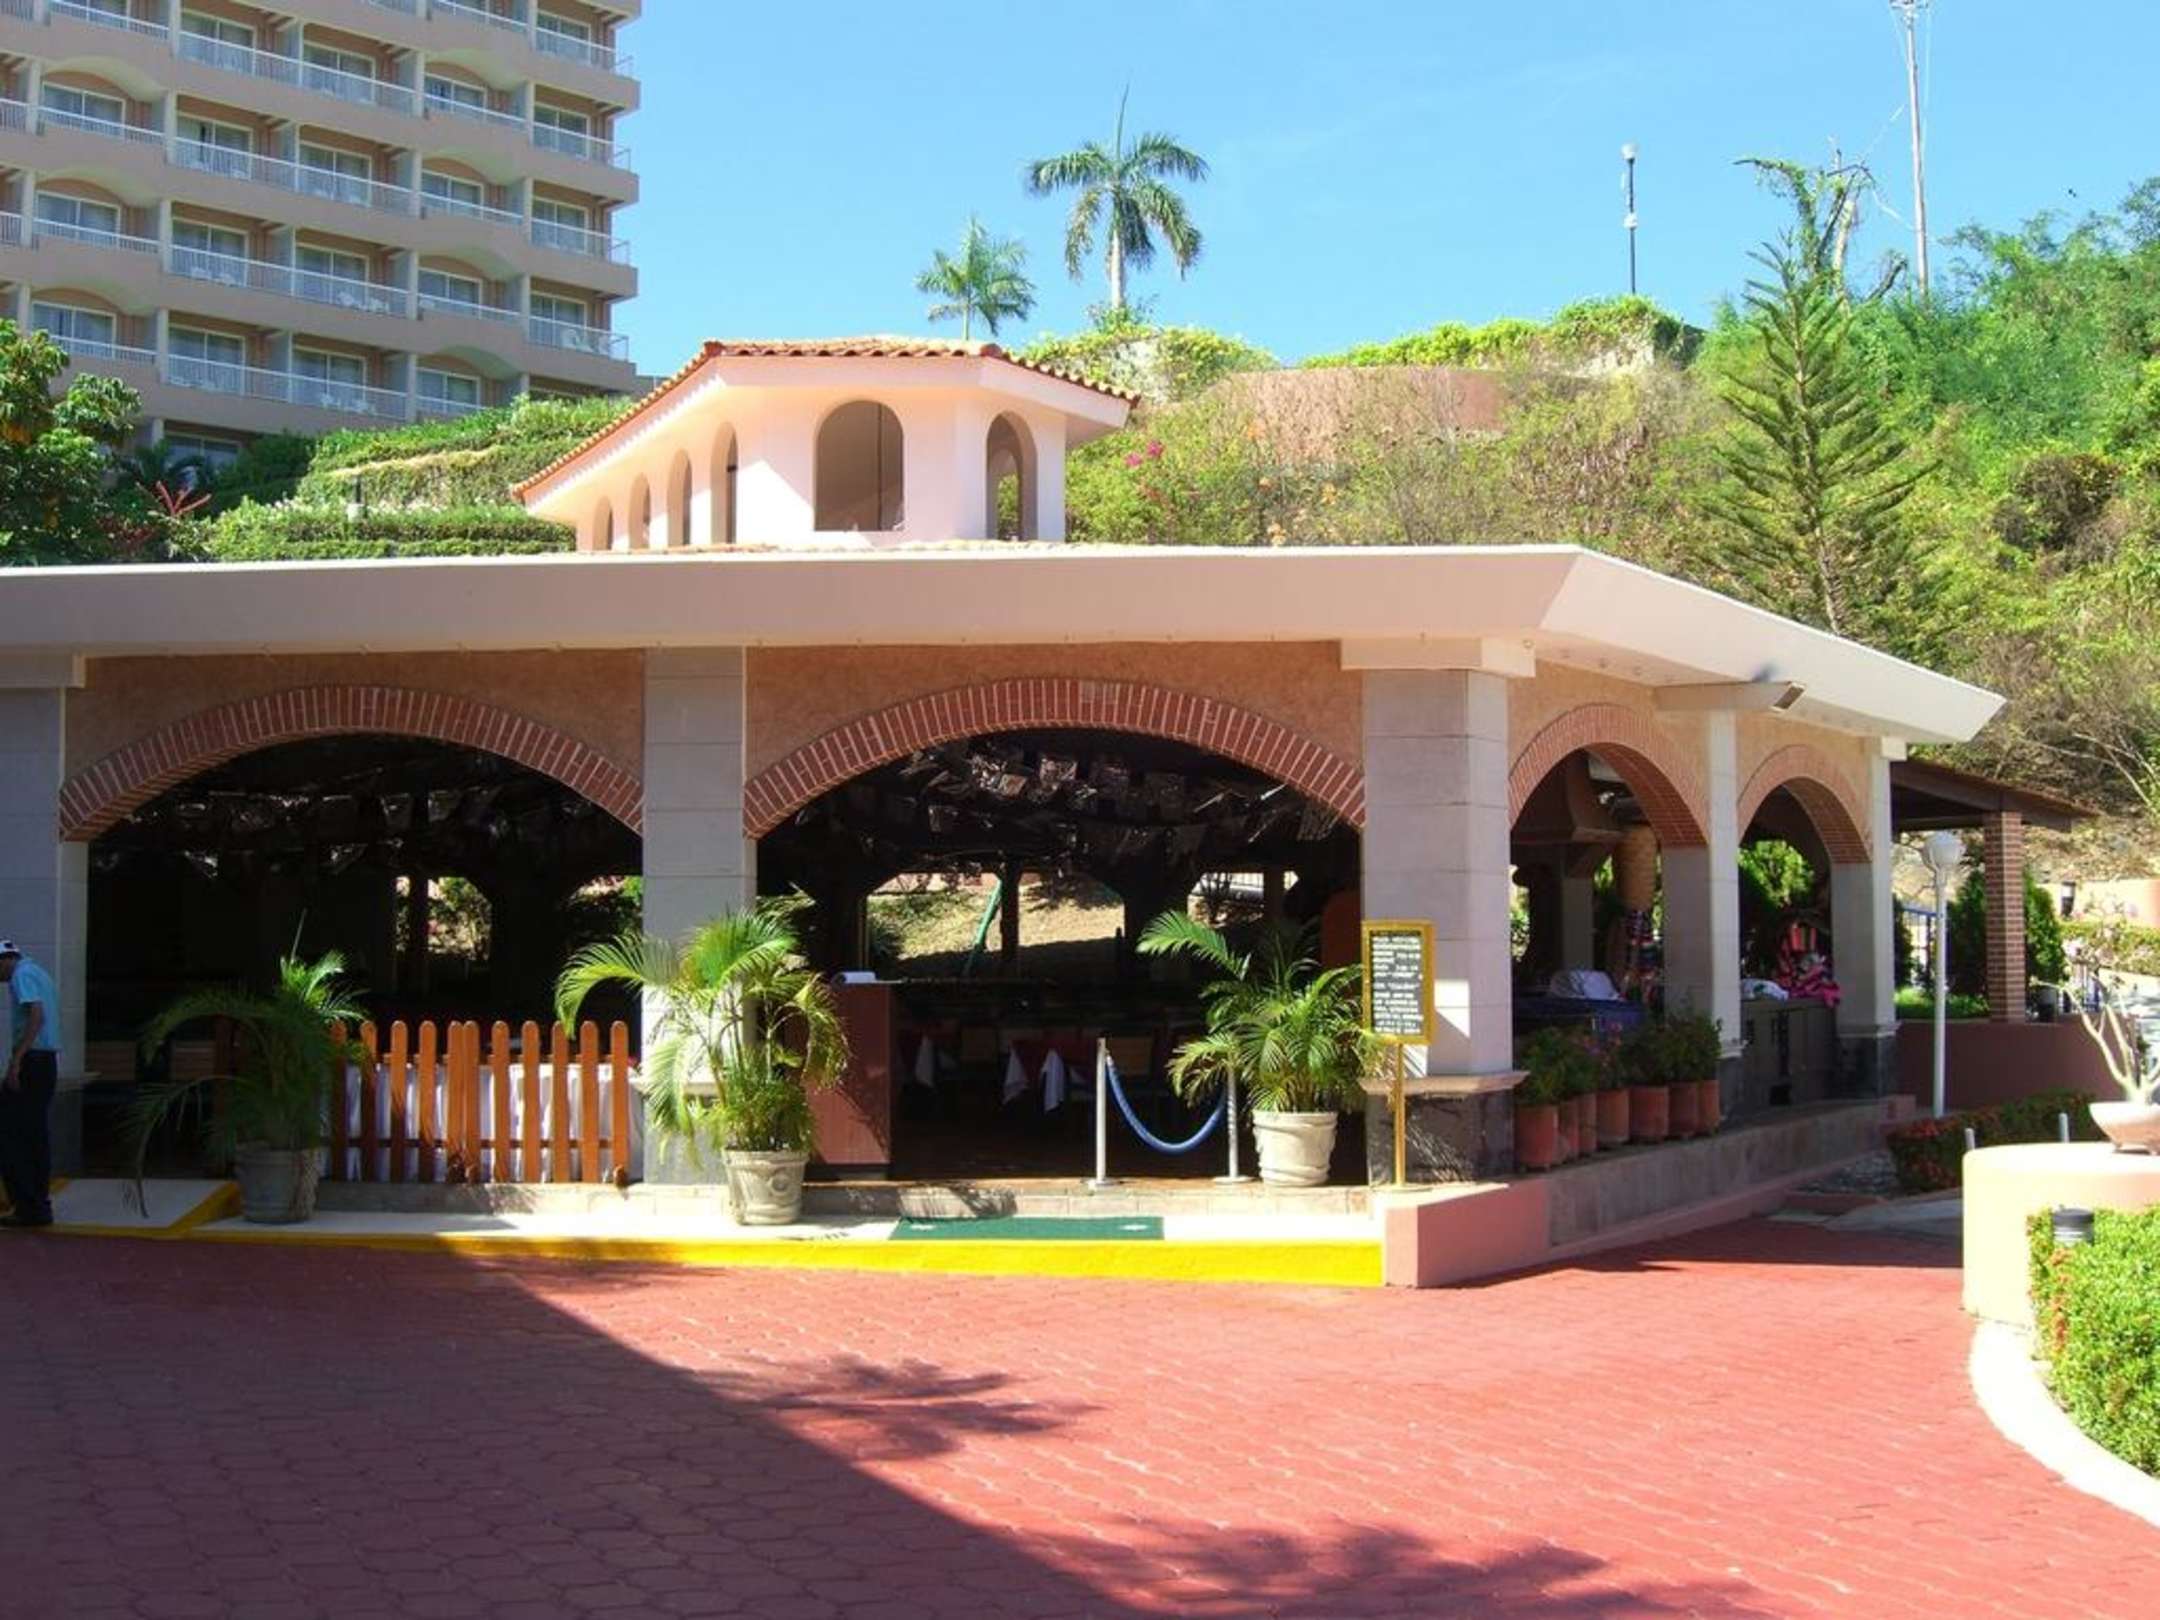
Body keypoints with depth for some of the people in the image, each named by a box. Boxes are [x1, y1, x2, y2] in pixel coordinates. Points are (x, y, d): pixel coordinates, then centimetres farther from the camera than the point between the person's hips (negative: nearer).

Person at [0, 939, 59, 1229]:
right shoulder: (40, 973, 19)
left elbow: (36, 1016, -22)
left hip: (30, 1060, -9)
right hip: (49, 1060, 9)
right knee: (37, 1134, 11)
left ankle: (28, 1206, -8)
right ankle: (39, 1203, 13)